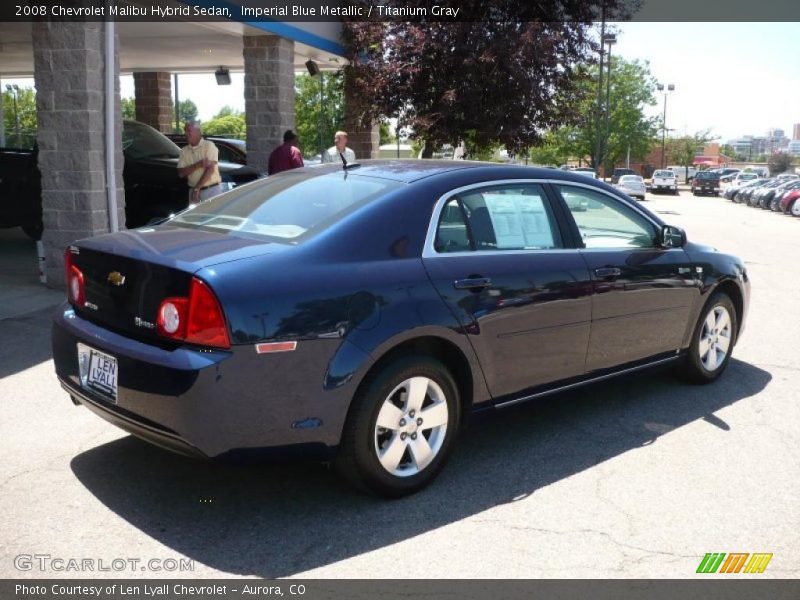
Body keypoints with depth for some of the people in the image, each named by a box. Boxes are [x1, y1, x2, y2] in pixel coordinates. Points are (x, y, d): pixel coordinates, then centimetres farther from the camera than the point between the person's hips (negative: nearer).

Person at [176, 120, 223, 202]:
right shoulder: (184, 151, 11)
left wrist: (197, 188, -15)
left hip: (212, 190, -4)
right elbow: (181, 173, 2)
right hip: (193, 191, 4)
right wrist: (198, 165, -14)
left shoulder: (209, 145, -3)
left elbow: (210, 168, -12)